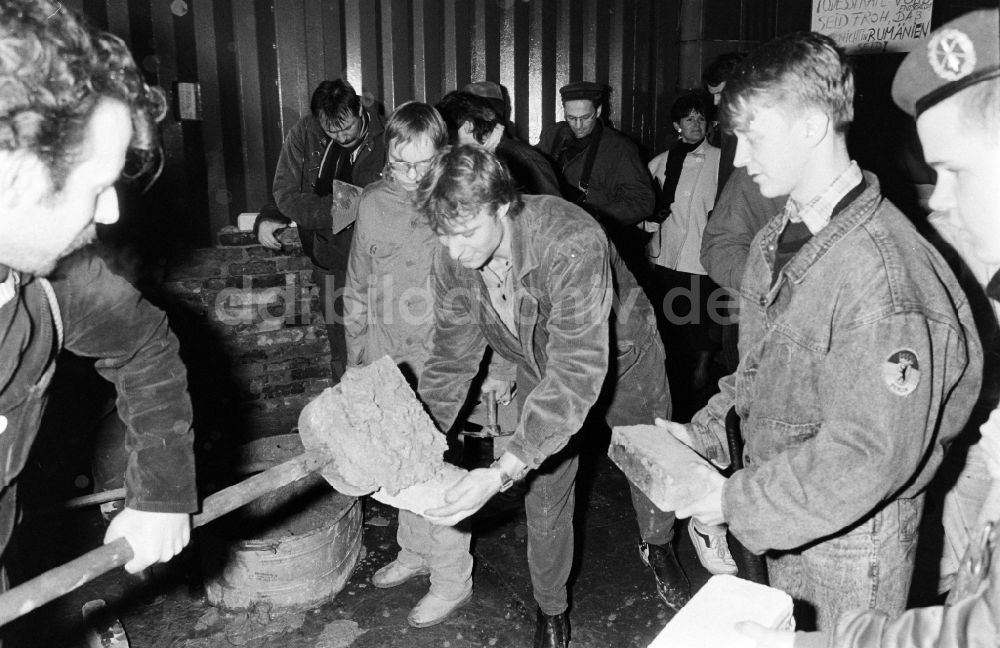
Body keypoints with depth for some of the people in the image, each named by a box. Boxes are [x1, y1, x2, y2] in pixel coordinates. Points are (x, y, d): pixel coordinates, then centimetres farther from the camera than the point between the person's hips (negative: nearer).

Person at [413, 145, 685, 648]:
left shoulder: (572, 244, -43)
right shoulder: (452, 257, -24)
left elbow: (578, 372, -47)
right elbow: (451, 360, -12)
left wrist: (505, 470, -53)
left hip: (620, 358, -3)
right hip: (540, 369, 3)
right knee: (544, 497, 6)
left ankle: (658, 549, 54)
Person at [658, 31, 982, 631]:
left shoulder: (884, 269, -27)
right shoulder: (777, 239, 1)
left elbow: (872, 455, -27)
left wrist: (734, 502, -23)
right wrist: (703, 433, -1)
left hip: (852, 541, -7)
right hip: (786, 521, 7)